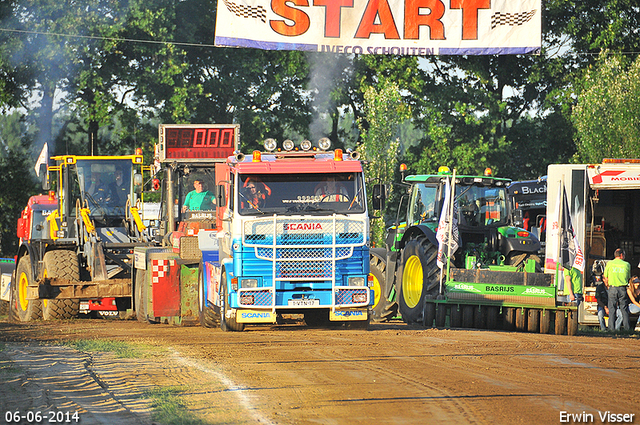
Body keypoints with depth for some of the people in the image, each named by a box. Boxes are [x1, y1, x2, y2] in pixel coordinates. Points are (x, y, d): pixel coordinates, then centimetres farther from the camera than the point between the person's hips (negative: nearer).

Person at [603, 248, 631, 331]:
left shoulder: (609, 264, 2)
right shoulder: (627, 264, 3)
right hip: (623, 289, 0)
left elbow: (605, 278, 8)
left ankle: (611, 328, -1)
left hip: (612, 288, 0)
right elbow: (628, 278, 12)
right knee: (624, 309, 5)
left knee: (612, 309, 2)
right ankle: (627, 328, 3)